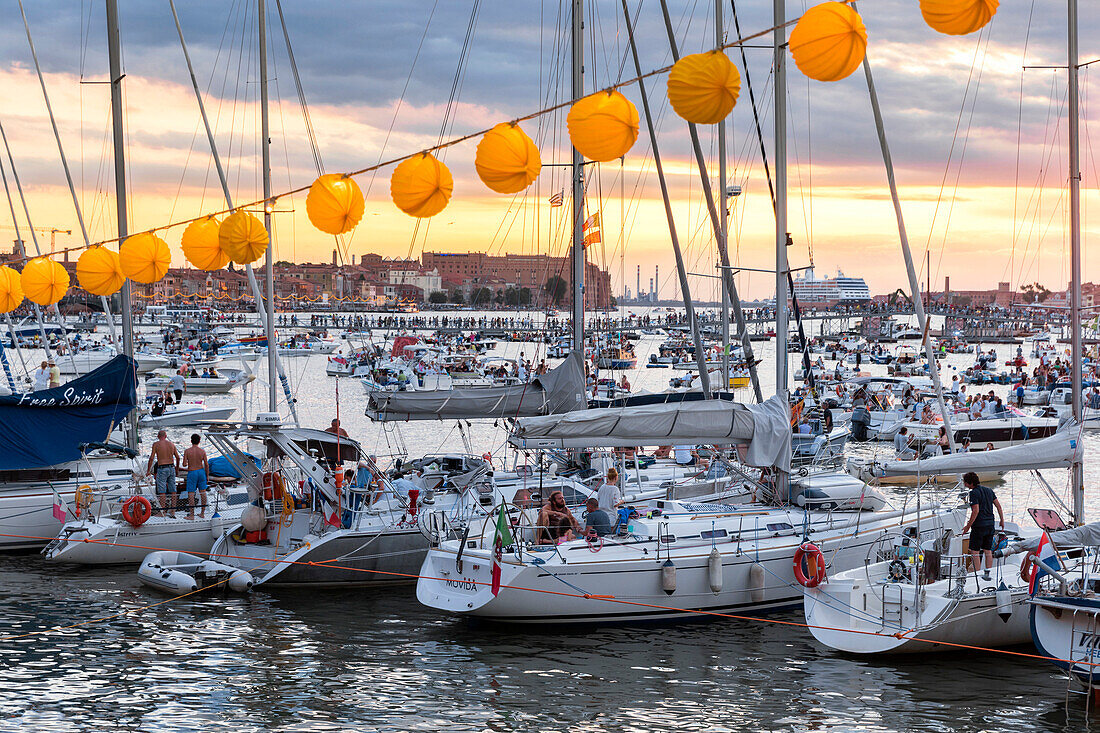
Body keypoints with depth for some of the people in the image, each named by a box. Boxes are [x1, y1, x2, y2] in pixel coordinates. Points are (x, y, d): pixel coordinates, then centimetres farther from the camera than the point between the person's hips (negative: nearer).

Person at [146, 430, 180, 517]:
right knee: (173, 491, 8)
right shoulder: (171, 444, 8)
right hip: (171, 468, 4)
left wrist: (148, 470, 1)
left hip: (162, 468, -4)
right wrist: (177, 467, 27)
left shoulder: (156, 444, -4)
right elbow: (177, 457, 10)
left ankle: (162, 511, -4)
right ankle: (173, 511, 11)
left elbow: (151, 458, -7)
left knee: (162, 491, -2)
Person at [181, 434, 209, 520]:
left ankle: (191, 515, -2)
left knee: (191, 493, 1)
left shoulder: (187, 451, -10)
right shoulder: (202, 451, -5)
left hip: (192, 473, -3)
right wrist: (207, 475, 11)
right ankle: (202, 513, 15)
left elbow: (184, 465, -10)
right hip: (201, 471, 3)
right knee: (203, 492, 11)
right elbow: (206, 464, -1)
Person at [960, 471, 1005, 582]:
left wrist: (968, 526, -15)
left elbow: (976, 511, -20)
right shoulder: (988, 490, 10)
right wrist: (1002, 520, 18)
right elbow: (998, 506, 11)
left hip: (979, 526, -8)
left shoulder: (974, 493, -13)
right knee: (988, 551, 12)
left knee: (975, 551, 0)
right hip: (990, 525, 8)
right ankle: (987, 574, 14)